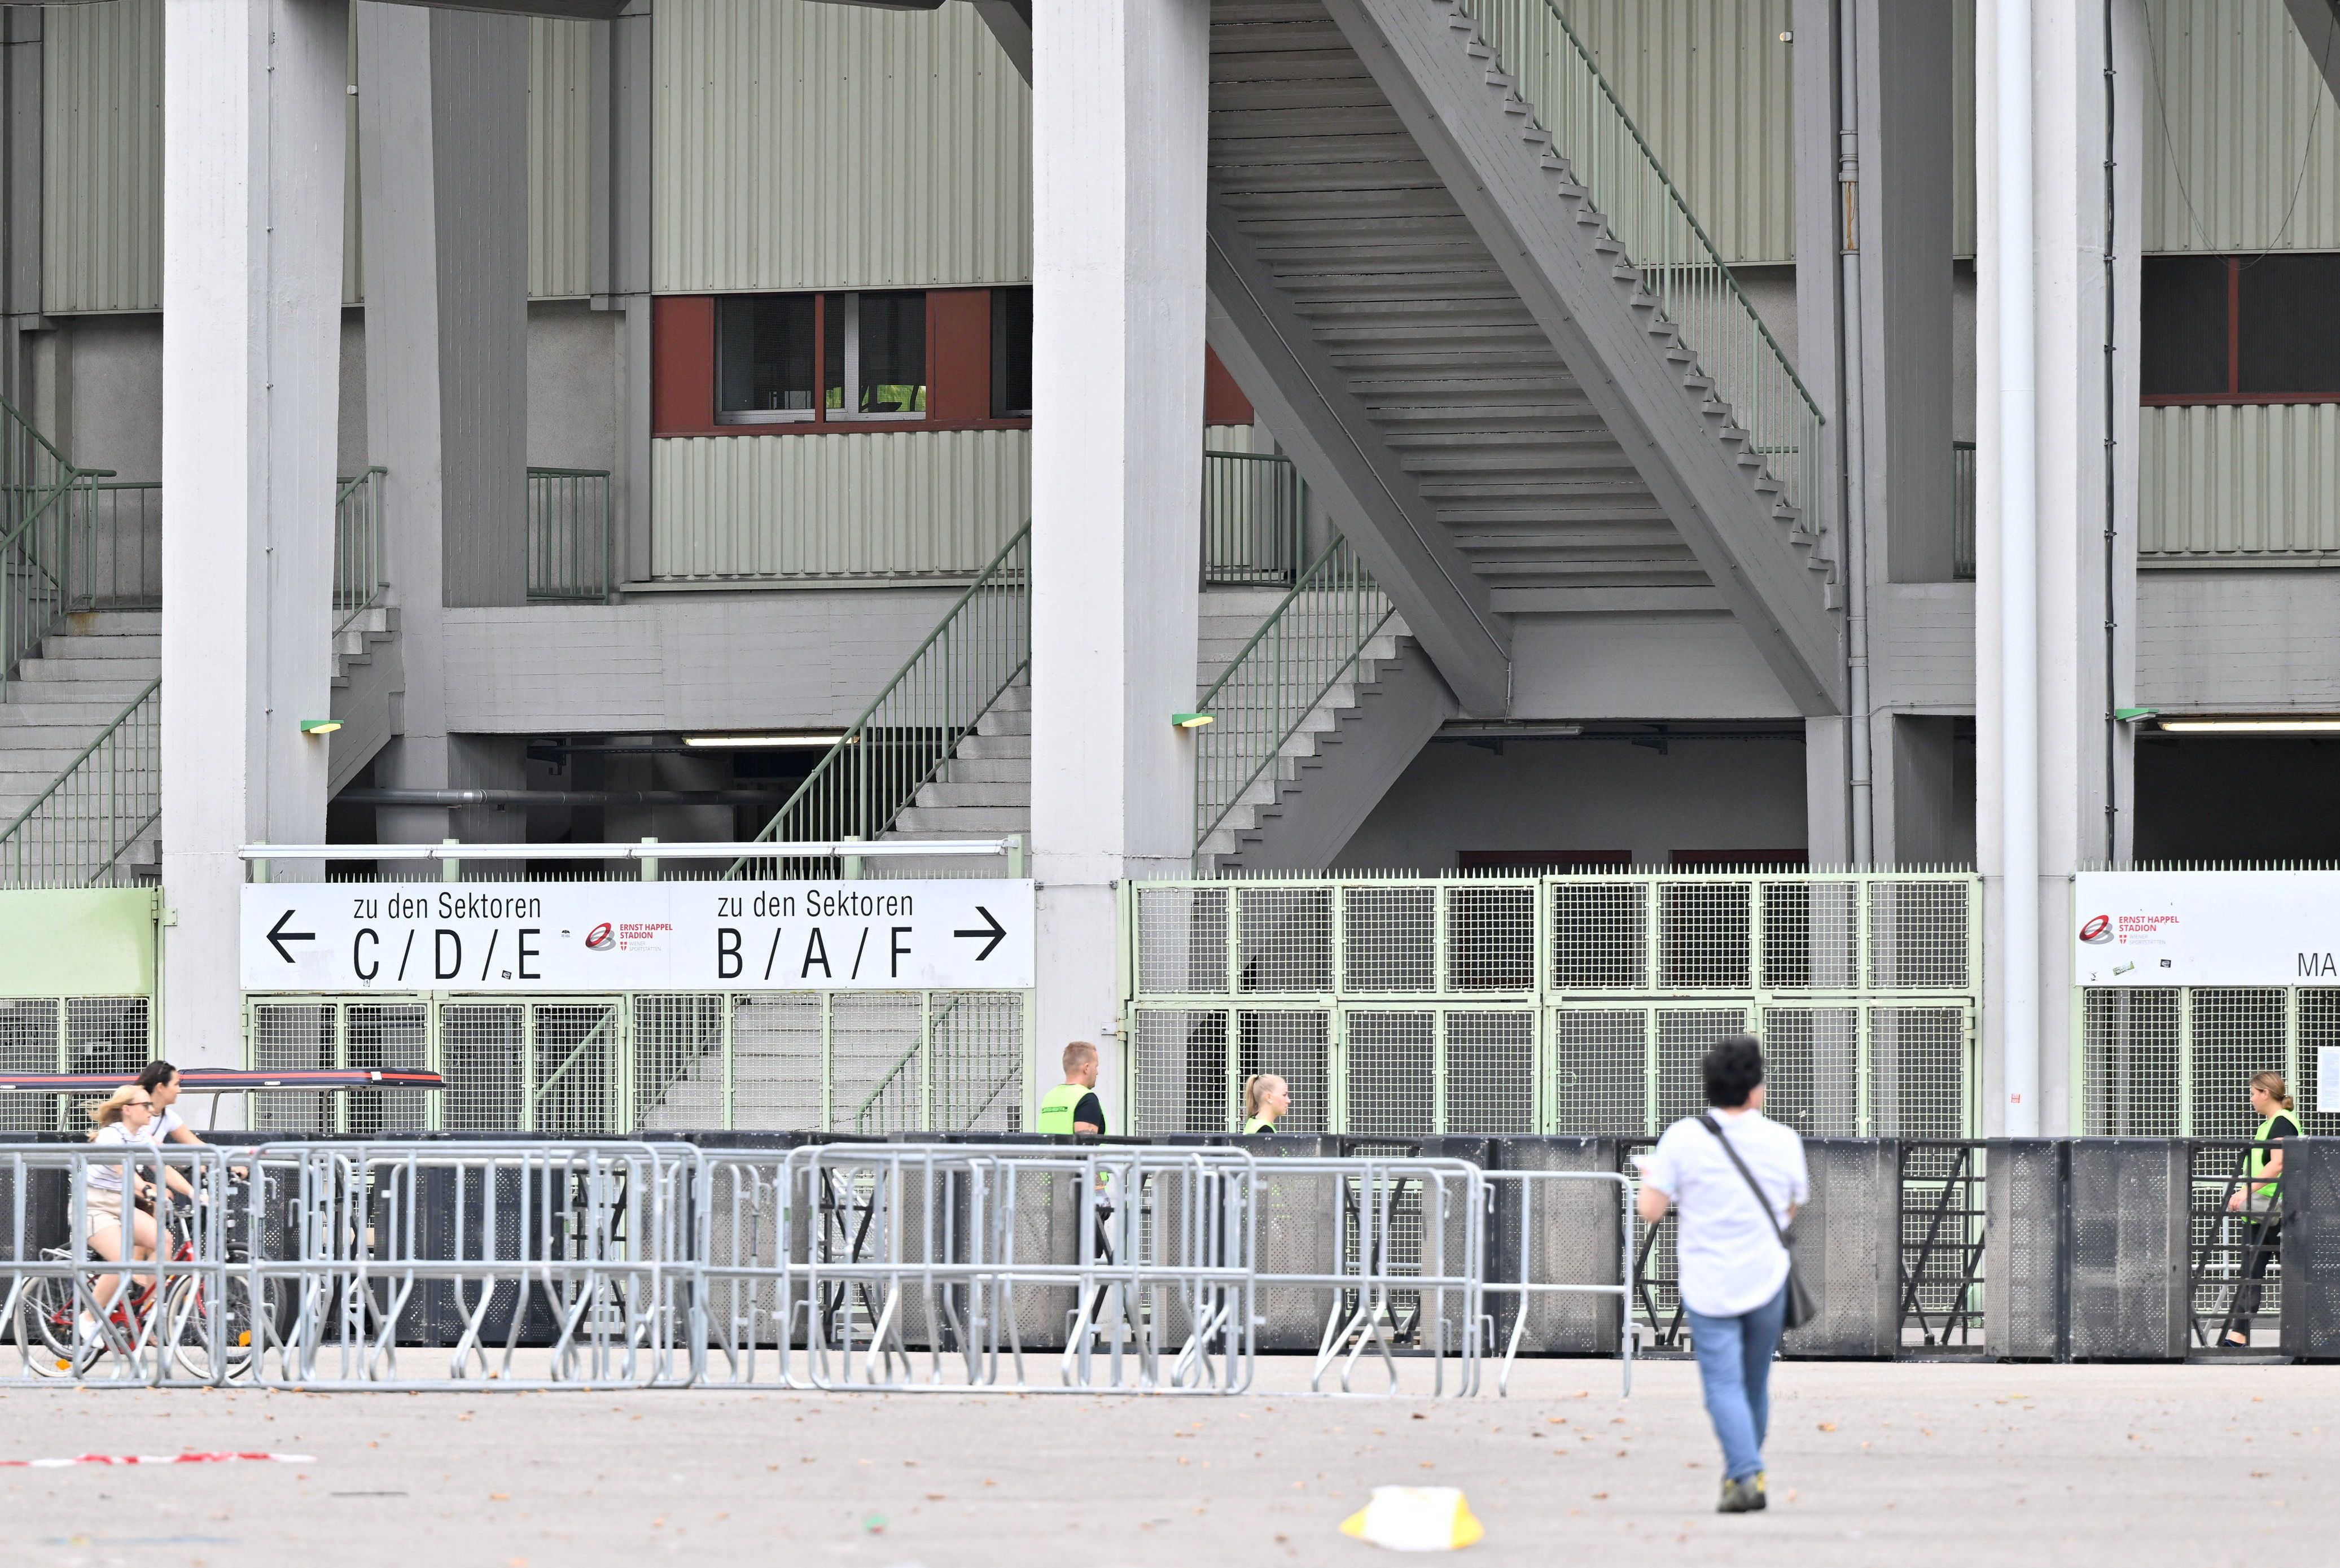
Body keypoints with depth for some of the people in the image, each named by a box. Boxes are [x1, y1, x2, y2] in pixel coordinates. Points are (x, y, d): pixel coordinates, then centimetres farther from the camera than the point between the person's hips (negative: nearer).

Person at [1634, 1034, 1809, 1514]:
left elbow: (1650, 1210, -8)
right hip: (1765, 1277, 2)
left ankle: (1746, 1475, -20)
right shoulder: (1784, 1142, -3)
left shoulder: (1683, 1138, -9)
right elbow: (1791, 1209, 10)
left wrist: (1650, 1178, 13)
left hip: (1708, 1285, -2)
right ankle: (1745, 1469, 26)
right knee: (1756, 1383, 16)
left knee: (1724, 1384, -5)